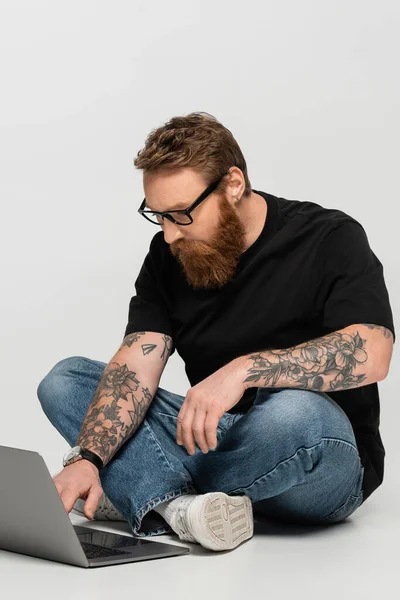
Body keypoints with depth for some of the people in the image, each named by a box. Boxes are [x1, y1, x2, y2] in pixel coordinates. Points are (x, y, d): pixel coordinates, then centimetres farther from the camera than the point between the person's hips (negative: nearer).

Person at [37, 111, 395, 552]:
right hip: (216, 438, 5)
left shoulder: (331, 240, -12)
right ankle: (178, 509, -30)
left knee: (296, 415, -40)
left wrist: (244, 369, -35)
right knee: (65, 380, -5)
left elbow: (371, 355, -28)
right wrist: (86, 458, -25)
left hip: (324, 466, -4)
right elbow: (135, 370, -9)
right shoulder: (168, 256, 2)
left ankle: (141, 494, -13)